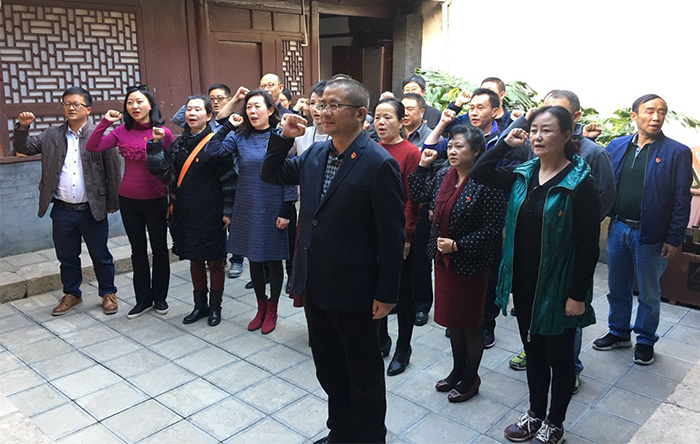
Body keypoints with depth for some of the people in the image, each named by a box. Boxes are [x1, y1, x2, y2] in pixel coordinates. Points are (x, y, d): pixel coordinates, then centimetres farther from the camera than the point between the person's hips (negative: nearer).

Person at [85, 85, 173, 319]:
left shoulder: (163, 133, -8)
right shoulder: (122, 131, -1)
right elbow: (91, 147, -7)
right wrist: (105, 122, -15)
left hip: (155, 199, -3)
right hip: (128, 199, 3)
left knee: (159, 249, 10)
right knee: (138, 250, 13)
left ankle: (160, 297, 27)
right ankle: (143, 299, 26)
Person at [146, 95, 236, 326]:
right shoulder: (178, 144, 9)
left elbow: (229, 179, -9)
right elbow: (161, 170, -1)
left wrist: (227, 211, -12)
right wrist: (156, 143, -12)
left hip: (210, 213, -5)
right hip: (185, 212, 6)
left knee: (214, 261, 6)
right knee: (195, 260, 15)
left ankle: (215, 307, 21)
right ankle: (200, 305, 30)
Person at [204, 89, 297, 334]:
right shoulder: (239, 137, 3)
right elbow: (211, 151, -8)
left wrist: (286, 211, -11)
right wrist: (228, 126, -13)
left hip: (273, 209, -3)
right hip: (247, 208, 3)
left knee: (274, 259, 8)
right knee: (254, 259, 13)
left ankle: (272, 310, 25)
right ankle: (261, 307, 31)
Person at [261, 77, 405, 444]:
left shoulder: (380, 164, -18)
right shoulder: (315, 153, 3)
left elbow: (392, 236, -16)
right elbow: (271, 175, 16)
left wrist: (386, 294, -14)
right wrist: (284, 137, 0)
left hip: (354, 291, -7)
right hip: (314, 285, 7)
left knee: (364, 372, 15)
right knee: (328, 368, 22)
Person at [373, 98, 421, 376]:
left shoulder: (411, 153, -9)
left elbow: (413, 199, -10)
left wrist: (406, 235, -13)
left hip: (399, 235, -5)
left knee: (403, 292, 9)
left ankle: (403, 348, 24)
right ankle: (381, 340, 34)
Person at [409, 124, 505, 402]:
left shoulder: (486, 184, -19)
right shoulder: (443, 176, 2)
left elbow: (493, 229, -19)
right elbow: (419, 195, 15)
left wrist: (458, 245, -23)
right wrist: (423, 165, 5)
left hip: (470, 265, -7)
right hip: (443, 260, 7)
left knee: (470, 325, 9)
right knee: (452, 321, 19)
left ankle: (471, 379, 29)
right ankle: (457, 370, 38)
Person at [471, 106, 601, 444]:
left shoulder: (580, 184, -15)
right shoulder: (523, 175, 3)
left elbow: (588, 246, -15)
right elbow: (479, 173, 2)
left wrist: (578, 295, -16)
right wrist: (506, 142, -3)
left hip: (558, 288, -5)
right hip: (524, 283, 6)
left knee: (559, 356, 13)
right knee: (533, 350, 20)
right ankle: (535, 414, 38)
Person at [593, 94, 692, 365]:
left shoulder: (677, 152, -8)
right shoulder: (616, 146, 3)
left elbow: (682, 200, -9)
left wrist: (675, 239, -11)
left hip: (651, 235, -3)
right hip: (618, 228, 4)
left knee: (649, 293, 12)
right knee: (617, 287, 17)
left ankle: (645, 341, 30)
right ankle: (618, 333, 36)